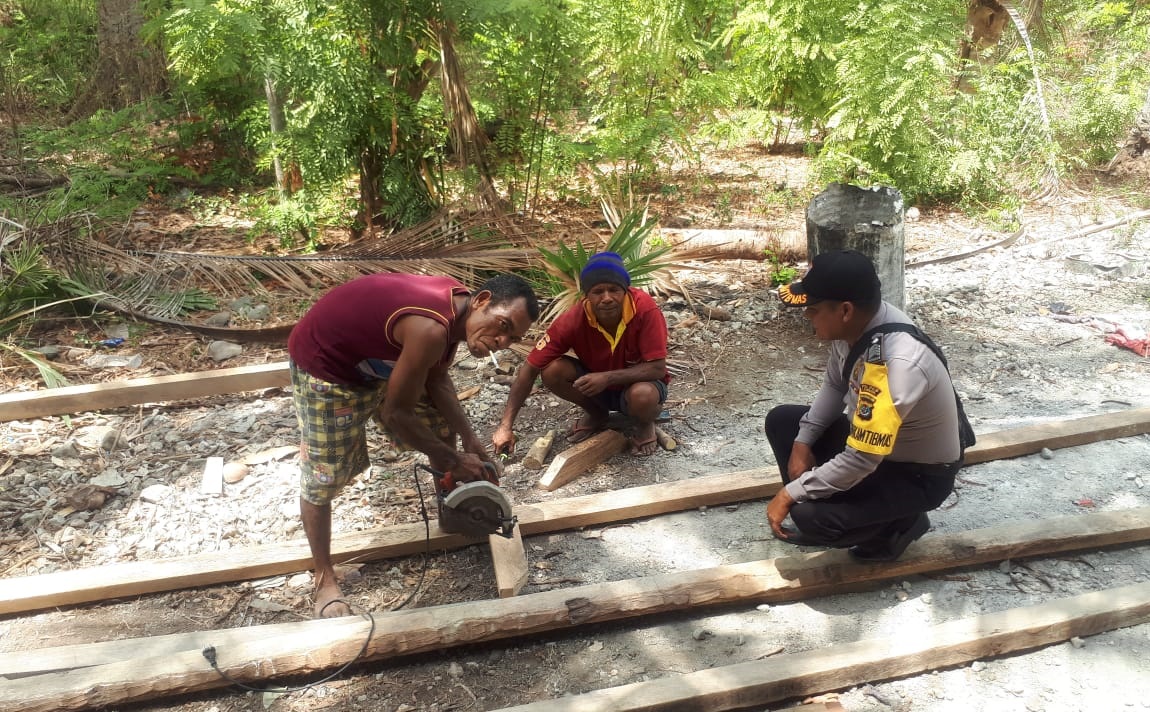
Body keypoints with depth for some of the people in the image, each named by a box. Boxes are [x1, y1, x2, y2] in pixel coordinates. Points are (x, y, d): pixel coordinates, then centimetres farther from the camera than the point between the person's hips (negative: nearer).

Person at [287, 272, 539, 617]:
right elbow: (396, 413, -28)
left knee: (440, 427, 13)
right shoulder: (431, 328, -39)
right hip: (324, 364, -9)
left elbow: (438, 380, 3)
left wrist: (469, 437, -4)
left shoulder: (457, 306, -11)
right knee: (321, 477, -3)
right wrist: (452, 460, -16)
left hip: (377, 359, 9)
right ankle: (324, 579, 16)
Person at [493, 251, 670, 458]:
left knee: (642, 395, -37)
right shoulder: (573, 320, -25)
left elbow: (658, 368, -27)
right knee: (552, 371, -23)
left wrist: (608, 377, -37)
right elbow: (530, 369, -22)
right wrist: (506, 425, -28)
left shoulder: (645, 308, -30)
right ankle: (596, 415, 6)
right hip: (597, 387, 3)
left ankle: (645, 426, 0)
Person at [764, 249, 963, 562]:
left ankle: (902, 521, 3)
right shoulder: (858, 323, -13)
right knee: (781, 421, 4)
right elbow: (834, 386, 6)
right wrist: (802, 442, -3)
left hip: (920, 475, -8)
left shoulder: (898, 365, -38)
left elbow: (859, 462, -34)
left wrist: (790, 494, -24)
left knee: (811, 517, -25)